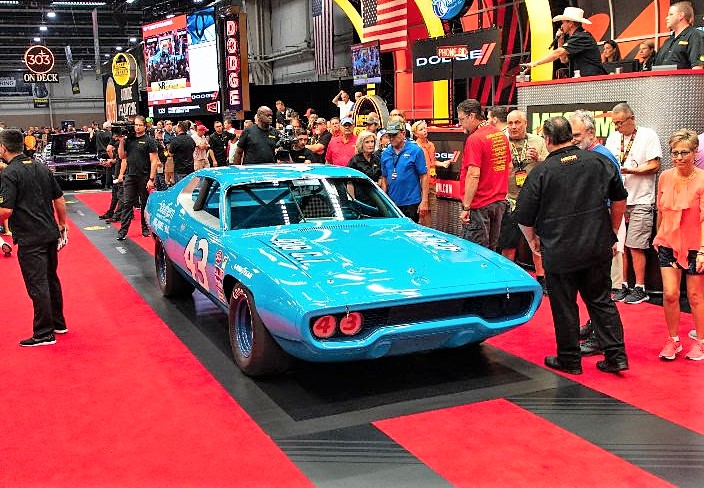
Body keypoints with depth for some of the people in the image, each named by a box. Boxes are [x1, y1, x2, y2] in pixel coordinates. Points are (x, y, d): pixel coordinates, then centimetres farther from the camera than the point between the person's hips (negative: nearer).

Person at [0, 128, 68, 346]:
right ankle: (58, 323, 29)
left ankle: (44, 334, 6)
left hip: (29, 239, -7)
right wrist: (63, 224, 22)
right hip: (51, 233, 7)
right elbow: (59, 200, 12)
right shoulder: (41, 167, 8)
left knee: (37, 285, -1)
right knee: (51, 279, 19)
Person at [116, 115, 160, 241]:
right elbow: (122, 156, 14)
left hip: (144, 177, -4)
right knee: (127, 204, 0)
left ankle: (145, 229, 20)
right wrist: (121, 141, 1)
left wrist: (151, 179, -14)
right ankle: (123, 231, 0)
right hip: (130, 176, 4)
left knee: (145, 204, 8)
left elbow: (154, 161, -8)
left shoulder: (149, 140, -4)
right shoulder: (128, 139, 10)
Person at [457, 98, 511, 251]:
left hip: (480, 204, -9)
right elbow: (509, 166, 19)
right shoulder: (501, 135, 11)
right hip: (500, 201, 9)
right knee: (491, 251, 15)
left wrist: (466, 207, -19)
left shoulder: (475, 139, -16)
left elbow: (473, 175, -21)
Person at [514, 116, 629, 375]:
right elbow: (620, 199, 10)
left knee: (564, 306, 9)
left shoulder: (540, 172, -10)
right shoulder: (599, 161, 1)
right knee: (601, 300, 16)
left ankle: (569, 359, 20)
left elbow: (523, 217, -6)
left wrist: (532, 240, 13)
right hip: (598, 248, 4)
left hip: (559, 252, -4)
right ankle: (616, 355, 16)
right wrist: (611, 233, 22)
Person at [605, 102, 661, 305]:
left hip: (640, 201, -5)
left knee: (635, 246, -5)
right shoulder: (613, 138, 13)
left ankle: (640, 289, 4)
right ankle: (623, 286, 15)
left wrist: (630, 170, -19)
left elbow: (654, 165, -7)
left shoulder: (648, 135, -2)